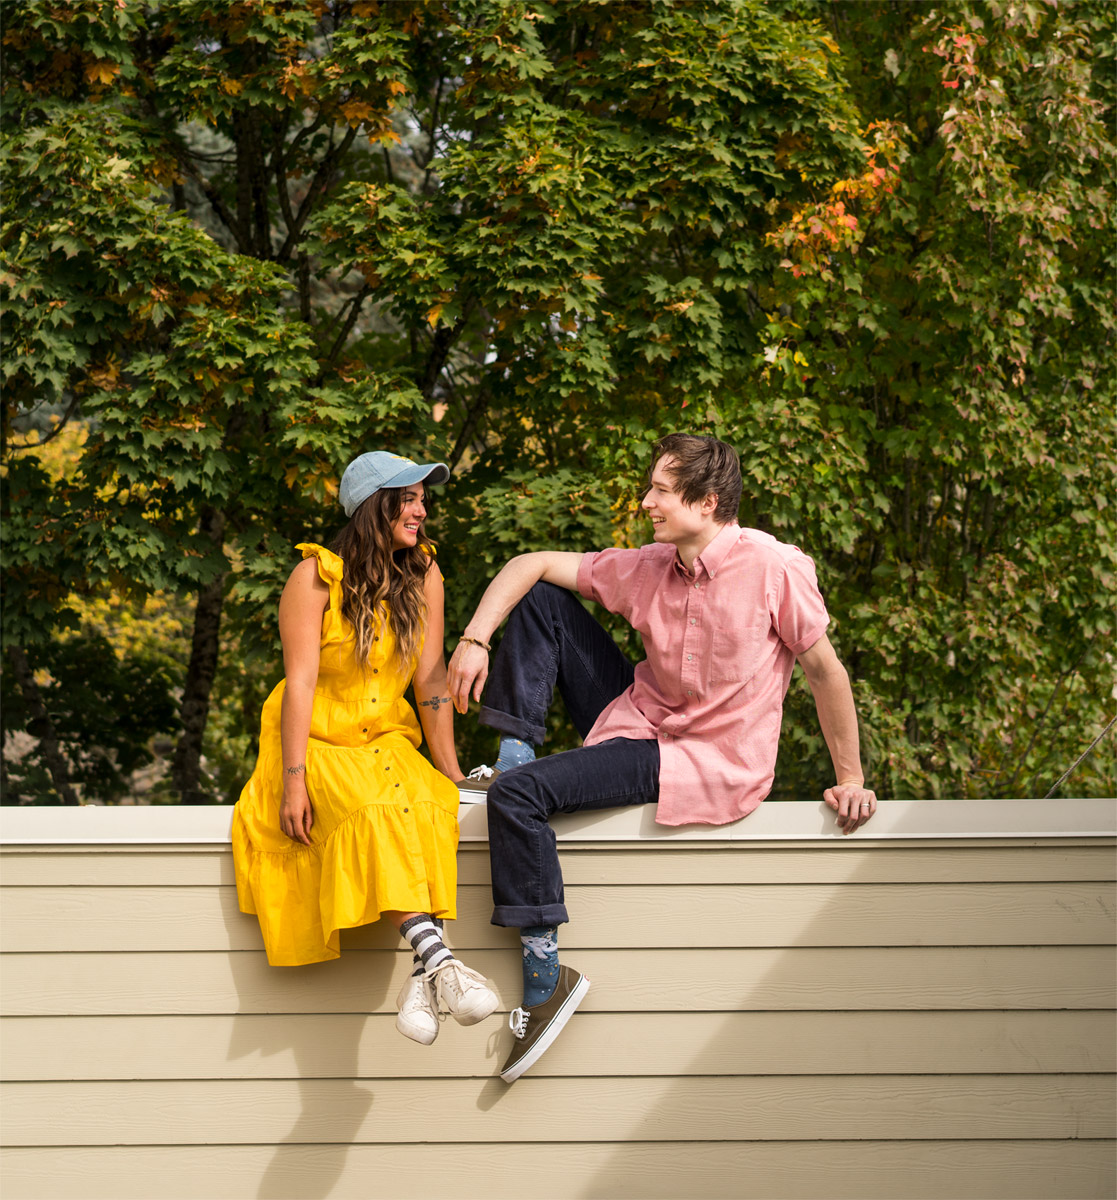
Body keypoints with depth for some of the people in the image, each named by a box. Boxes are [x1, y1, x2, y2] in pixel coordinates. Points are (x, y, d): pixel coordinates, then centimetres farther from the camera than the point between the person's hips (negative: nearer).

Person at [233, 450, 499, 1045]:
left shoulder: (423, 574, 2)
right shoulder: (316, 576, -9)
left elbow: (431, 678, 0)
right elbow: (300, 681, -15)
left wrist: (451, 774, -4)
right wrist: (293, 781, -22)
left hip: (386, 742, 3)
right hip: (317, 744, -3)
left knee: (424, 805, -29)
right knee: (375, 805, -33)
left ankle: (420, 977, -34)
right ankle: (436, 958, -45)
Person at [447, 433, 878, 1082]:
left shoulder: (774, 567, -18)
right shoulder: (646, 568, -2)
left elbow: (825, 669, -9)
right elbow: (532, 565, 4)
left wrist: (851, 781, -6)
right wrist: (475, 639, -10)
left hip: (713, 767, -7)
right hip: (640, 719, 7)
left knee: (518, 793, -21)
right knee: (542, 599, 3)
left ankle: (545, 973, -9)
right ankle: (514, 756, 3)